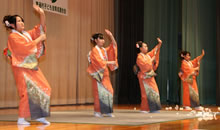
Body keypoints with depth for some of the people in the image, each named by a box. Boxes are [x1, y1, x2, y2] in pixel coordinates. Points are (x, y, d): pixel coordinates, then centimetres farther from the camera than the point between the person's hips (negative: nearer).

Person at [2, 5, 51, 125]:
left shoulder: (26, 34, 14)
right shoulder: (13, 37, -7)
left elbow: (41, 28, 15)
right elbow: (25, 47, -18)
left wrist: (42, 14, 2)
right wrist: (39, 39, -10)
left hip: (32, 66, 8)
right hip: (22, 68, -8)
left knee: (44, 88, 1)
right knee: (27, 92, -9)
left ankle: (39, 115, 7)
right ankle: (21, 118, 0)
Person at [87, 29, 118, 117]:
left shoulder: (104, 50, 15)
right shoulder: (94, 50, -6)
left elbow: (114, 45, 14)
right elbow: (99, 62, -16)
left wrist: (111, 36, 3)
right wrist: (110, 62, -11)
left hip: (105, 74, 7)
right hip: (98, 74, -7)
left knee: (109, 91, 1)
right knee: (99, 92, -8)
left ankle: (107, 111, 5)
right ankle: (97, 112, -2)